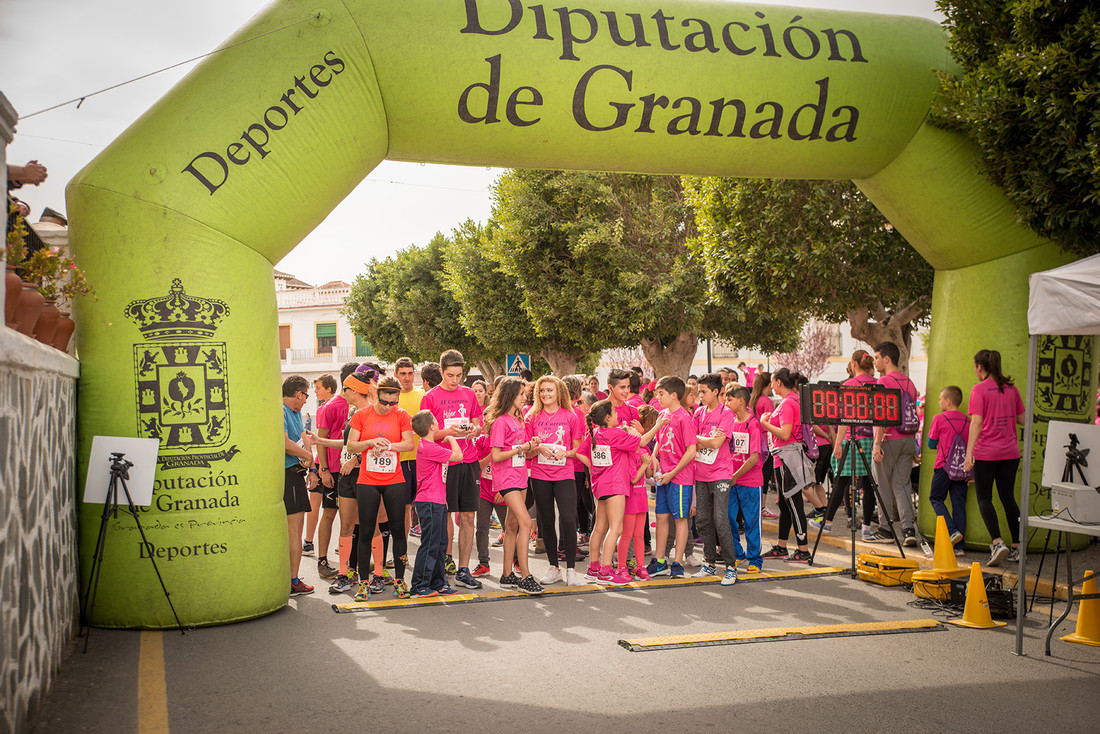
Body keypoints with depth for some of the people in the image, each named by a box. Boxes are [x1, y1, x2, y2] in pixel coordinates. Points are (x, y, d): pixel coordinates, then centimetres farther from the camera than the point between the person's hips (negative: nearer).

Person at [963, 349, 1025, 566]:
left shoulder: (979, 389, -9)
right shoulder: (1011, 389, 7)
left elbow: (976, 422, -16)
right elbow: (1021, 420, 12)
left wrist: (969, 453, -17)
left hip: (986, 452, -5)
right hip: (1010, 451, 5)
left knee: (984, 498, 4)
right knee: (1008, 498, 12)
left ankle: (997, 543, -12)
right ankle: (1017, 548, 13)